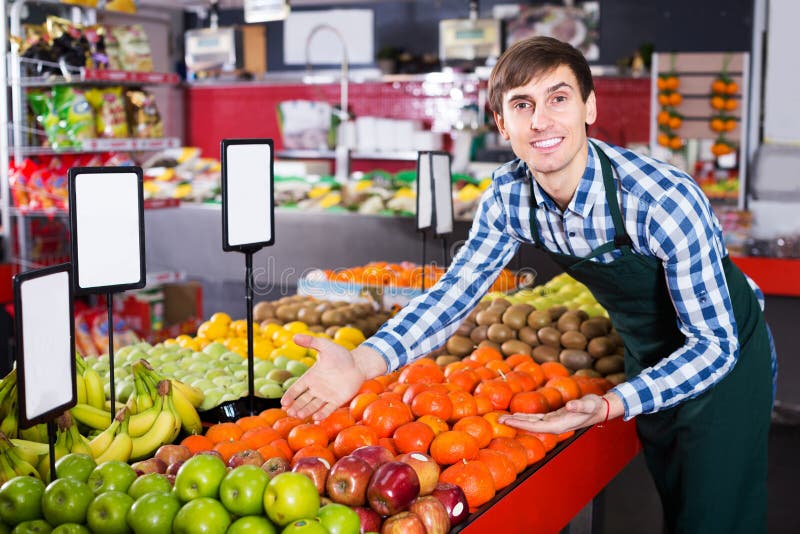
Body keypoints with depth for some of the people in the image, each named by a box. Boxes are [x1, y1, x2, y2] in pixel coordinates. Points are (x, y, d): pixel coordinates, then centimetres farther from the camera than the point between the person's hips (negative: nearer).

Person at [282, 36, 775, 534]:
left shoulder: (667, 201, -35)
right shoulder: (508, 197, -18)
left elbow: (715, 341, -30)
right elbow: (456, 290, -13)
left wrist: (607, 407, -45)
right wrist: (363, 362, -30)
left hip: (725, 350, -4)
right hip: (648, 356, 5)